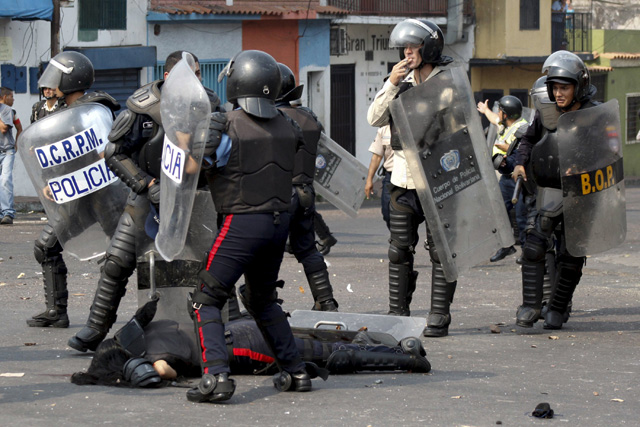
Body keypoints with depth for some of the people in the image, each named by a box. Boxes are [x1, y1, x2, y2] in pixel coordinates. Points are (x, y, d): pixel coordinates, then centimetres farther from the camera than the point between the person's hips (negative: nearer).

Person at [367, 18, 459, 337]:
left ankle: (439, 317, 0)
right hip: (403, 177, 5)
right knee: (399, 249, 8)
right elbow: (375, 119, 3)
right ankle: (397, 314, 15)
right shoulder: (399, 81, 11)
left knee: (440, 248, -3)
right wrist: (392, 85, -10)